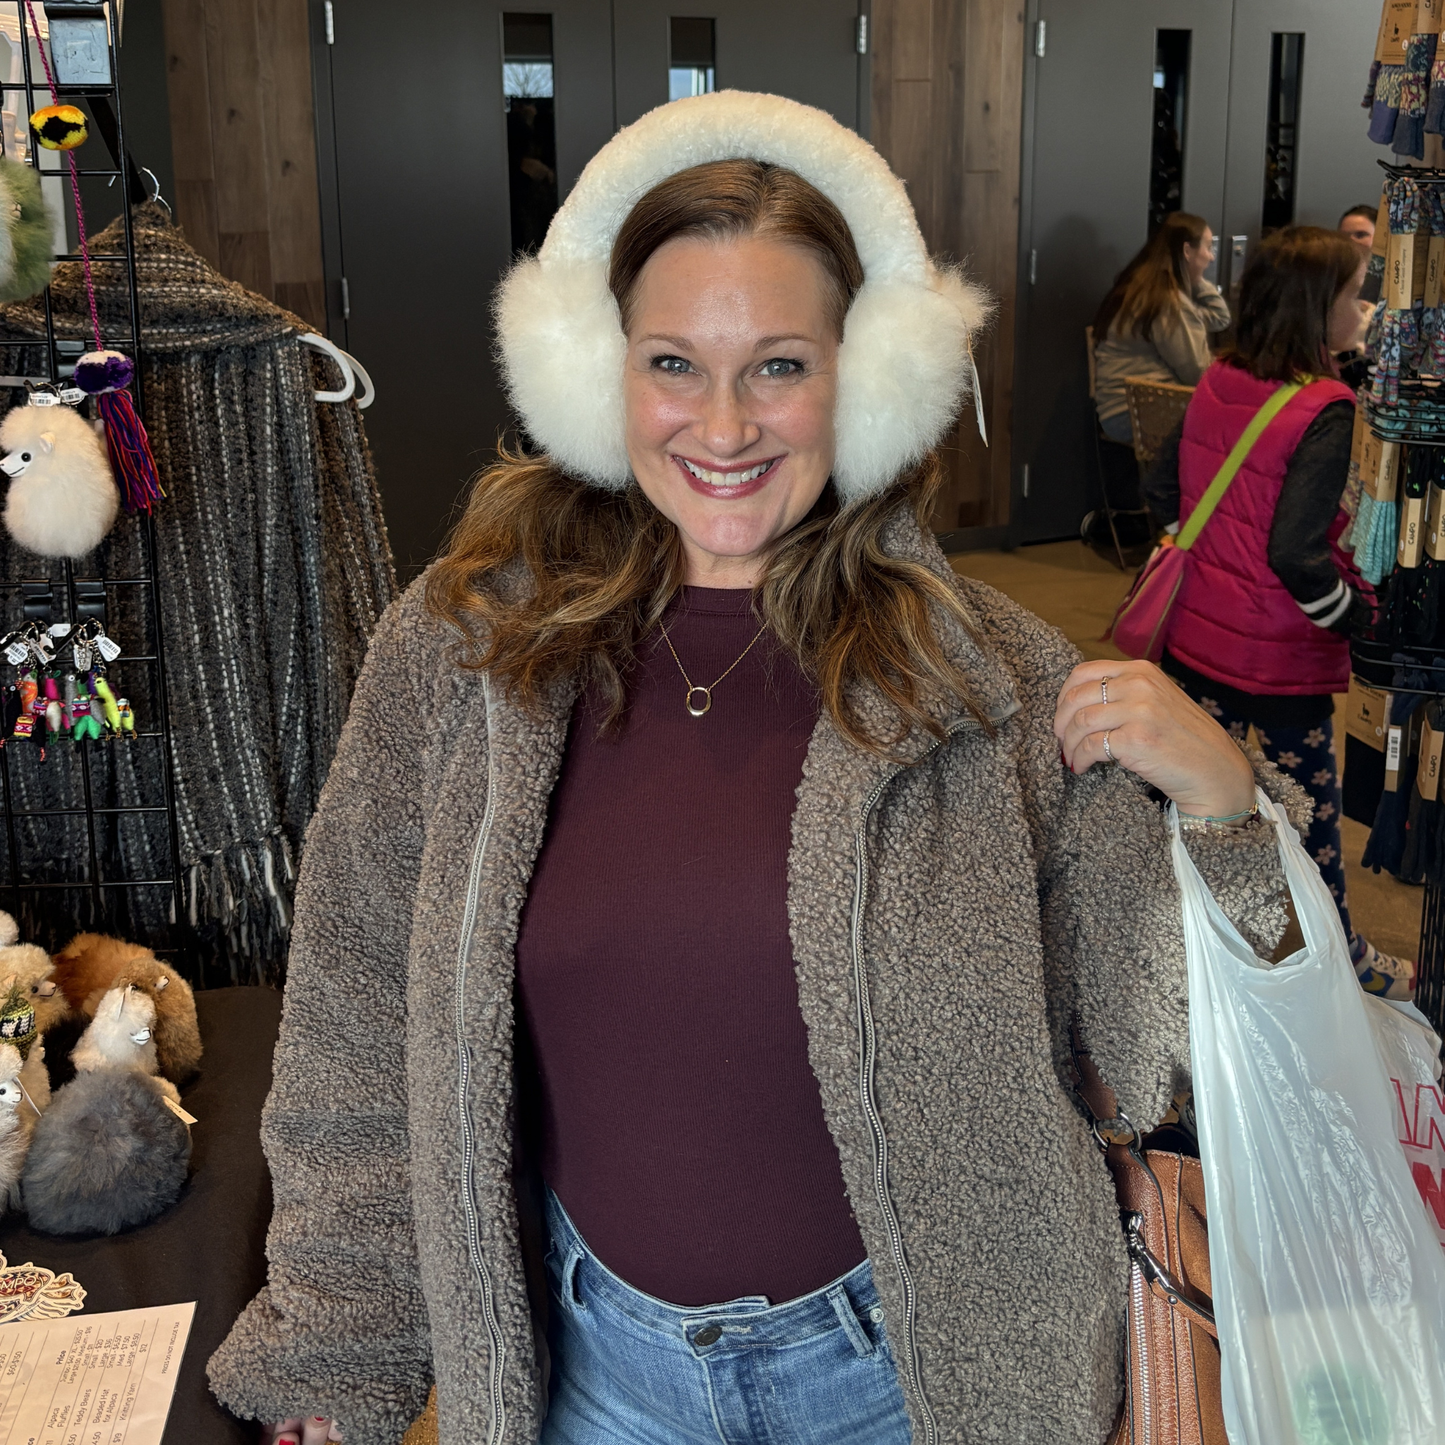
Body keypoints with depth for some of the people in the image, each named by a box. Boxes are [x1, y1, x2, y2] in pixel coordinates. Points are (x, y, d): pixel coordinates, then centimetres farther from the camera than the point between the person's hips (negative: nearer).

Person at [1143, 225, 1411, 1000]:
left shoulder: (1215, 383, -1)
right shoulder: (1324, 411, -21)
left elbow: (1161, 493, 10)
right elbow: (1295, 556, -26)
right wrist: (1360, 614, -11)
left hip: (1193, 645, 7)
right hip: (1277, 667, -6)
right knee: (1308, 816, 11)